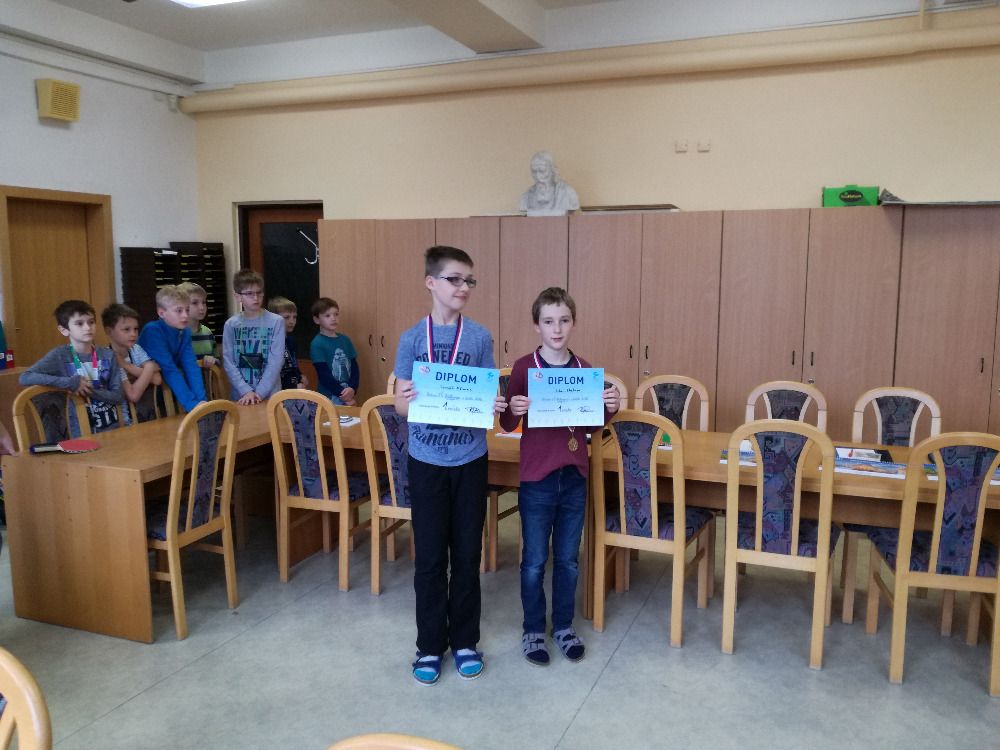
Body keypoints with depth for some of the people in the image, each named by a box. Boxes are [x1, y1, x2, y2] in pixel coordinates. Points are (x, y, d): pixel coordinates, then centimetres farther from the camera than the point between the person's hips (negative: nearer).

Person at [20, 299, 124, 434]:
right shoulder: (60, 355, -3)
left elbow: (118, 395, 0)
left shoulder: (108, 355, 2)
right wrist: (70, 383, -18)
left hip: (112, 428, 2)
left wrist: (90, 391, -16)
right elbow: (24, 378, -14)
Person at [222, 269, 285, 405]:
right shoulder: (230, 325, 3)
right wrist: (246, 391, -12)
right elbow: (228, 362, -1)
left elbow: (276, 361, -7)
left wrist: (260, 392, -13)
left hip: (269, 395, -1)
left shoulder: (276, 322, -3)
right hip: (240, 396, 1)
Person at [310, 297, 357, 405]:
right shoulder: (317, 344, -6)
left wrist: (352, 389, -10)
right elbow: (324, 375, -11)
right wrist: (342, 393, -14)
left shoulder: (345, 340, 9)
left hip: (347, 396, 4)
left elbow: (354, 368, 6)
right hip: (328, 398, -4)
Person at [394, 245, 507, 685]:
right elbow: (400, 404, 0)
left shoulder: (480, 337, -1)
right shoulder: (412, 339, -2)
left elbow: (489, 395, 1)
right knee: (430, 556, 7)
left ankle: (465, 641, 27)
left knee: (467, 554, 10)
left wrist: (494, 407, -21)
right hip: (426, 461, 0)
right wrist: (410, 400, -23)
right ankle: (430, 645, 23)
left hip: (469, 460, 1)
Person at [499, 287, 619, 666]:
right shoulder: (524, 367, -8)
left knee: (567, 559, 15)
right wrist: (514, 411, -25)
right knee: (534, 561, 8)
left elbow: (592, 425, 11)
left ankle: (564, 626, 32)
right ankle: (533, 630, 25)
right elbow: (507, 425, -4)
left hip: (574, 477, 3)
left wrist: (610, 408, -8)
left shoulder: (583, 368, 3)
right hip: (537, 479, -3)